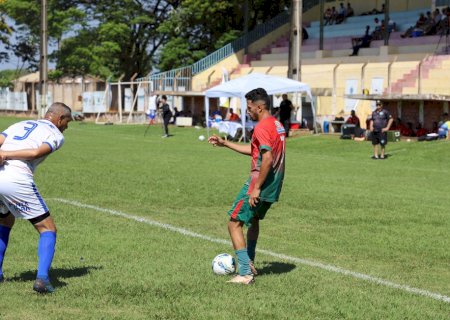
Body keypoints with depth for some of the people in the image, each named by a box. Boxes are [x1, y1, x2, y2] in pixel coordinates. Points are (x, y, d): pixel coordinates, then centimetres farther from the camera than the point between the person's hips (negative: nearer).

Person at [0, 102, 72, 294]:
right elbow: (36, 152, -9)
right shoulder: (56, 135, 11)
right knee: (48, 229, 7)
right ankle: (42, 278, -10)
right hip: (17, 180, -6)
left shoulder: (20, 125, 29)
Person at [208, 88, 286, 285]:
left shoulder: (262, 127, -17)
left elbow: (267, 158, -26)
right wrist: (224, 143, 25)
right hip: (273, 187, 10)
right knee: (254, 220, 28)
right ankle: (249, 265, 36)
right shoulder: (277, 125, 14)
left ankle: (245, 274, -8)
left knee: (234, 223, -4)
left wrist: (256, 188, -24)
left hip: (260, 184, -10)